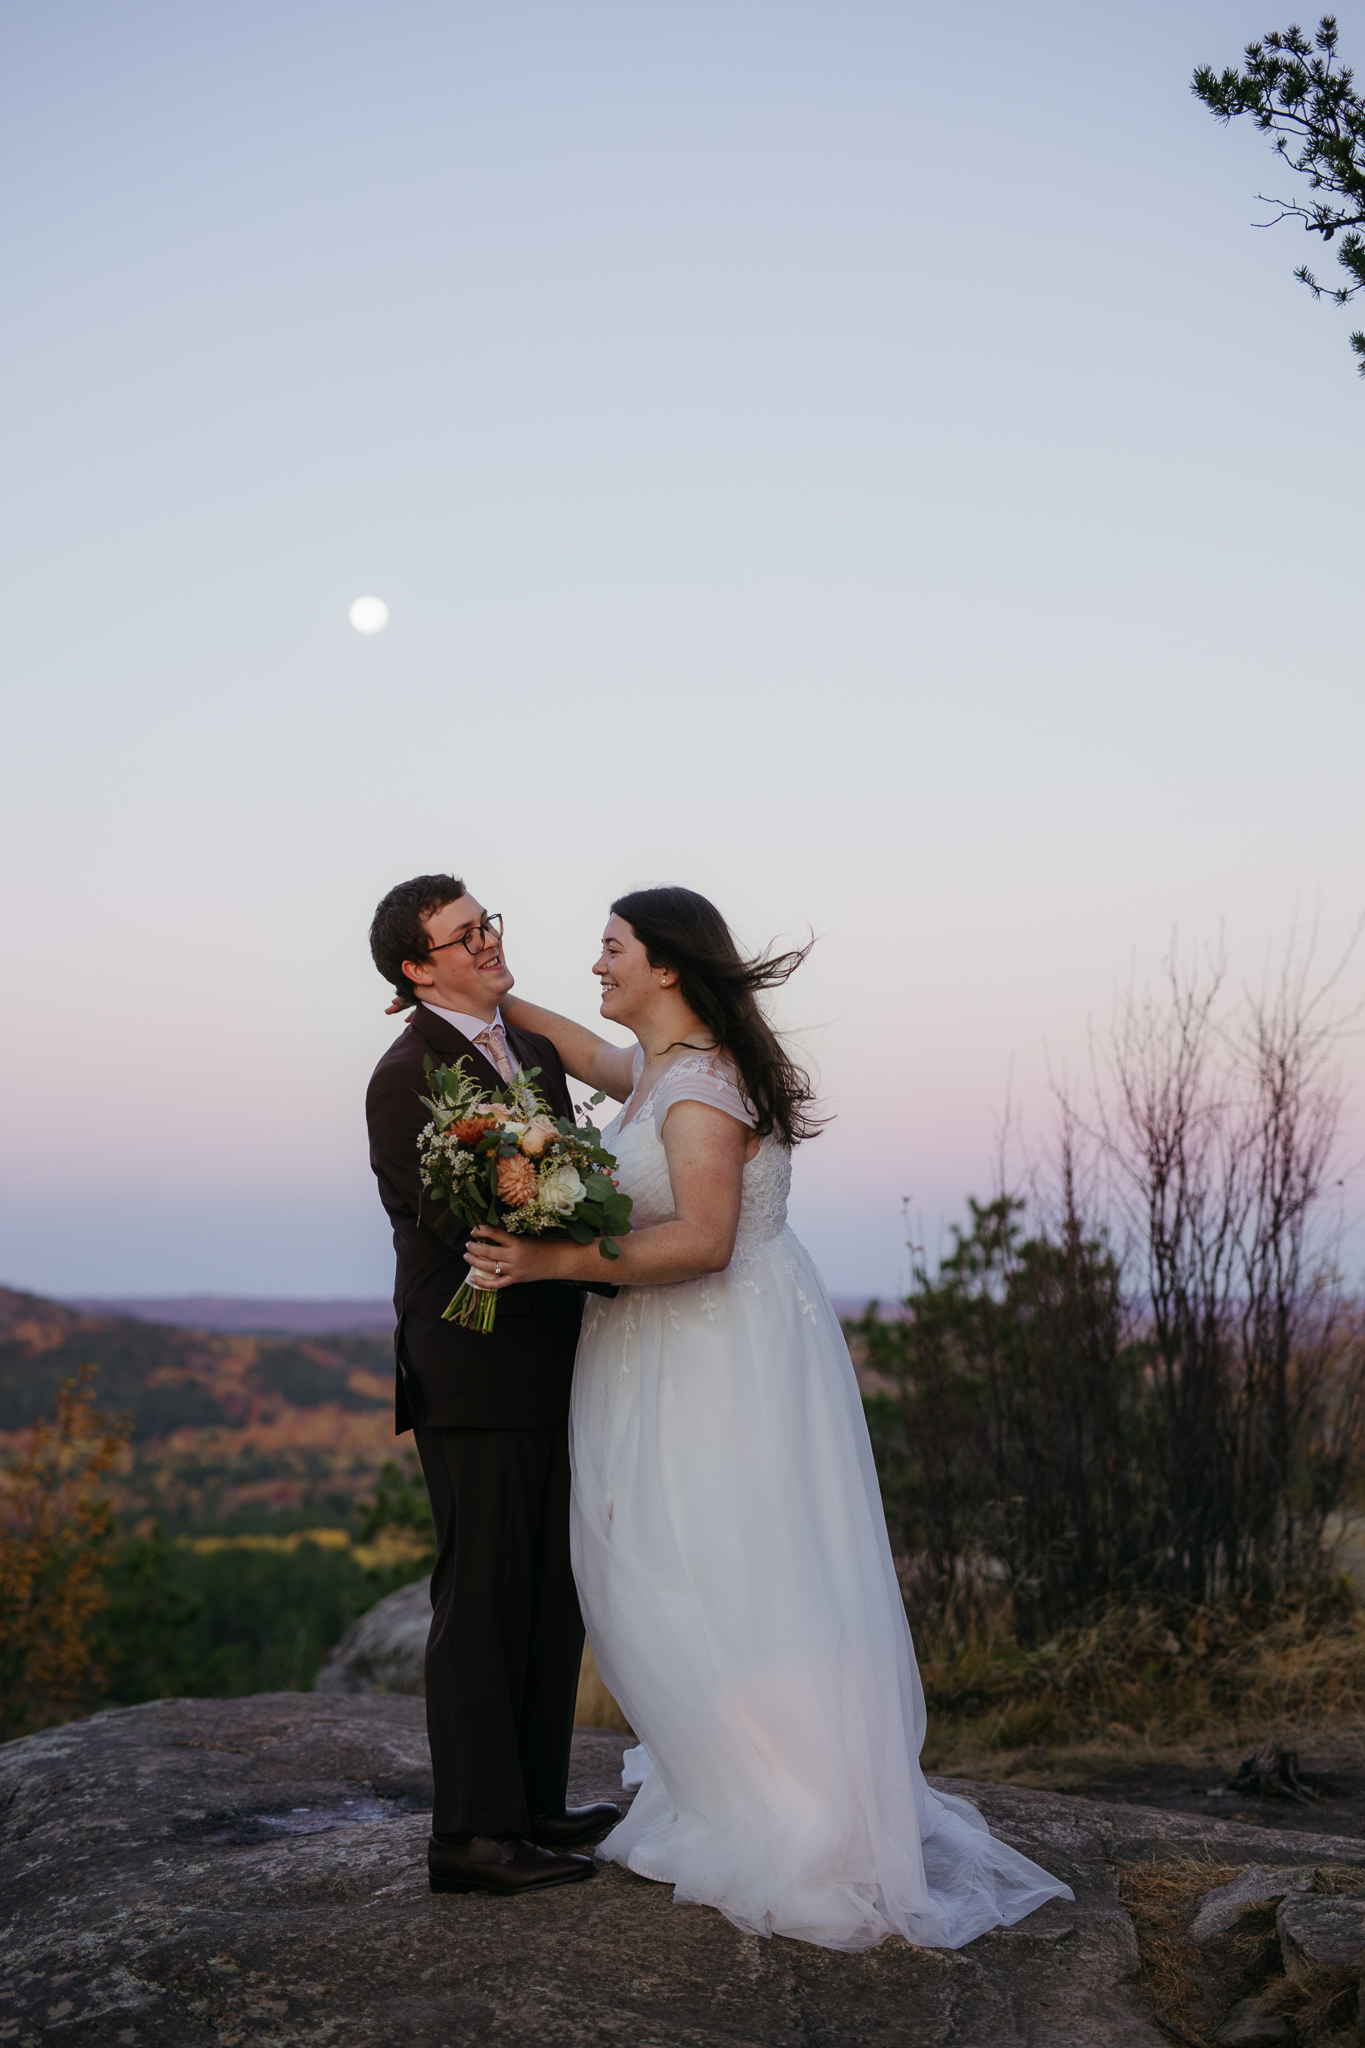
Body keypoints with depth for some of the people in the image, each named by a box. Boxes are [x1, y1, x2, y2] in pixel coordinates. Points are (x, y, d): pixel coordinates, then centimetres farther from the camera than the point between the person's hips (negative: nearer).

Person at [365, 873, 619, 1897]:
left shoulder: (535, 1048, 13)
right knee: (484, 1600, -1)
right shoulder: (408, 1078, -14)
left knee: (555, 1593, 15)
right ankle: (472, 1833, 10)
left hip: (552, 1370, 9)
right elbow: (468, 1228, -20)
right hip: (475, 1378, -9)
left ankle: (534, 1803, 28)